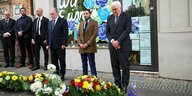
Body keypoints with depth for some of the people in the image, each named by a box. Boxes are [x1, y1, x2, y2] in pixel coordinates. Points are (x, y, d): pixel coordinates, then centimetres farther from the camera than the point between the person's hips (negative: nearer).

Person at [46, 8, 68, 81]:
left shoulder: (63, 21, -4)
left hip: (60, 45, -6)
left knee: (62, 61, 2)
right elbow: (48, 34, 18)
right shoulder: (50, 22, 17)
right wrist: (48, 44, 10)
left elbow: (65, 33, -10)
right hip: (52, 46, 6)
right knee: (54, 61, 9)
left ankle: (62, 75, 11)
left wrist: (64, 44, -16)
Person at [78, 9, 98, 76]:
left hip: (90, 47, -5)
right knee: (84, 64, 9)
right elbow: (79, 35, 15)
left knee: (92, 64, -5)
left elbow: (95, 34, -9)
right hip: (82, 48, 5)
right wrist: (80, 44, -2)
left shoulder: (94, 23, 1)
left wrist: (87, 44, -14)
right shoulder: (81, 24, 17)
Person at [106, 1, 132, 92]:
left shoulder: (126, 16, 0)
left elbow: (127, 30, -9)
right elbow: (107, 32, 10)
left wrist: (118, 41, -15)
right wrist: (112, 41, -8)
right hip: (112, 46, 4)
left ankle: (124, 85, 8)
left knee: (125, 66, -1)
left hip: (123, 46, -4)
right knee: (115, 66, 5)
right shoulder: (109, 18, 13)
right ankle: (117, 84, 13)